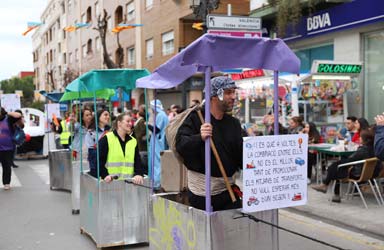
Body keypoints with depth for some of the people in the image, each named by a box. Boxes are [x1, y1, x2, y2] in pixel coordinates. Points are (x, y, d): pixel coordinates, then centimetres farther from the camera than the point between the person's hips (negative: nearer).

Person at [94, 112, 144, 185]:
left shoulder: (133, 141, 15)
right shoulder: (106, 139, 0)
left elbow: (138, 161, 9)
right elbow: (100, 160, -4)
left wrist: (138, 174, -10)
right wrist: (105, 175, -19)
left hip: (129, 181, 4)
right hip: (111, 182, -4)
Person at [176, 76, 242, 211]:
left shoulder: (234, 123, 10)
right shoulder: (195, 118, -7)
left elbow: (240, 154, 10)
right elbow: (180, 145, -19)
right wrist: (199, 138, -37)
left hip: (227, 189, 5)